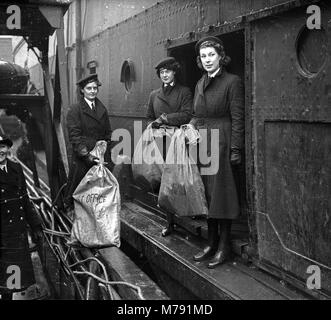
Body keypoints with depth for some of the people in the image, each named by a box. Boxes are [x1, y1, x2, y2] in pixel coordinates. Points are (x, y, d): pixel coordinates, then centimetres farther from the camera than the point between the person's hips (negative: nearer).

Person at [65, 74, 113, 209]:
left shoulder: (102, 109, 14)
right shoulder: (75, 110, -4)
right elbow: (74, 137, -11)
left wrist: (108, 159, 7)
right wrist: (87, 156, -21)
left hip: (101, 158, 4)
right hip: (82, 160, -4)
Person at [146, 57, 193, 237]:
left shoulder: (184, 92, 5)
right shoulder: (154, 95, 18)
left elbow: (186, 115, -7)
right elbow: (149, 118, 22)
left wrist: (165, 118, -9)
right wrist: (155, 126, 2)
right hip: (161, 144, 3)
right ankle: (169, 223, 5)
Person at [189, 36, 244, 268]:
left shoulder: (232, 82, -6)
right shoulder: (200, 84, 16)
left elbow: (237, 119, -10)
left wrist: (235, 150, -14)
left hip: (222, 144, -7)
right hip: (202, 145, 7)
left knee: (221, 195, -3)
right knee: (207, 195, 9)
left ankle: (224, 246, 7)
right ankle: (212, 242, 19)